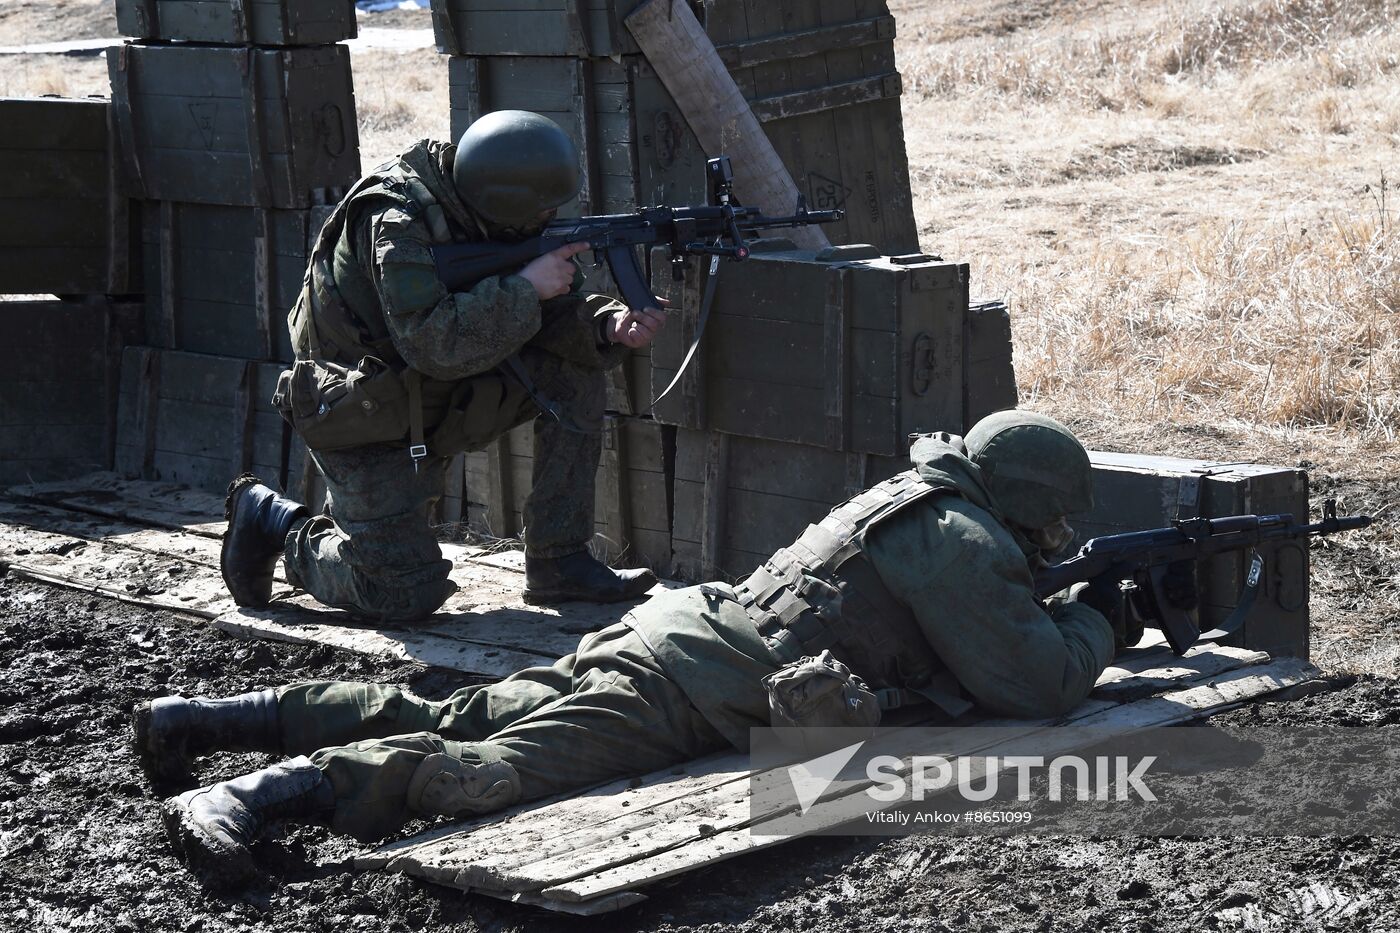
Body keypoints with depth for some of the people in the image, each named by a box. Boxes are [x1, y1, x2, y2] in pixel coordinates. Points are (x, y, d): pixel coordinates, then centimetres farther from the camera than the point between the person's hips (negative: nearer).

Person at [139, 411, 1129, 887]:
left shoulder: (913, 502, 24)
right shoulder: (962, 543, -4)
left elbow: (992, 625, 42)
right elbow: (1033, 686, -6)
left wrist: (1067, 616, 31)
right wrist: (1096, 626, 12)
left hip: (663, 630, 9)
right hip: (685, 691, -9)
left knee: (446, 718, 6)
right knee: (493, 769, -24)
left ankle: (204, 716, 2)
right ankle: (250, 795, -37)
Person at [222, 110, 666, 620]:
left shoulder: (482, 212, -5)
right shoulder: (397, 223, -28)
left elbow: (550, 310, 0)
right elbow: (434, 342, -38)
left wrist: (609, 325, -20)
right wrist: (525, 287, -32)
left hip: (439, 398, 8)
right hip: (364, 420, -8)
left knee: (577, 365, -8)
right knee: (407, 596, -12)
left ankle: (559, 564, -3)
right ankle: (272, 519, 13)